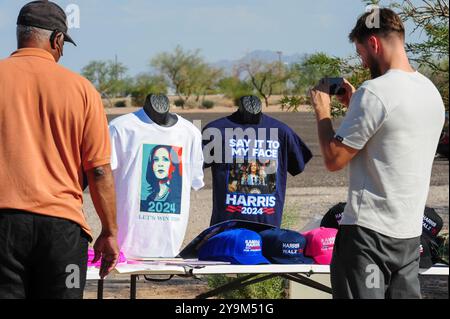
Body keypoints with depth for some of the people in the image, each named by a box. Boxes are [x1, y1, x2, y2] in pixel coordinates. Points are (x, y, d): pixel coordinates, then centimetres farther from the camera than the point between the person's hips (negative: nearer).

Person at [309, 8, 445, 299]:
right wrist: (355, 105, 20)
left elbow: (334, 159, -12)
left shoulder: (375, 92, -16)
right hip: (411, 231, 8)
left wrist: (322, 110, 1)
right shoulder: (431, 90, 10)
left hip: (369, 232, -8)